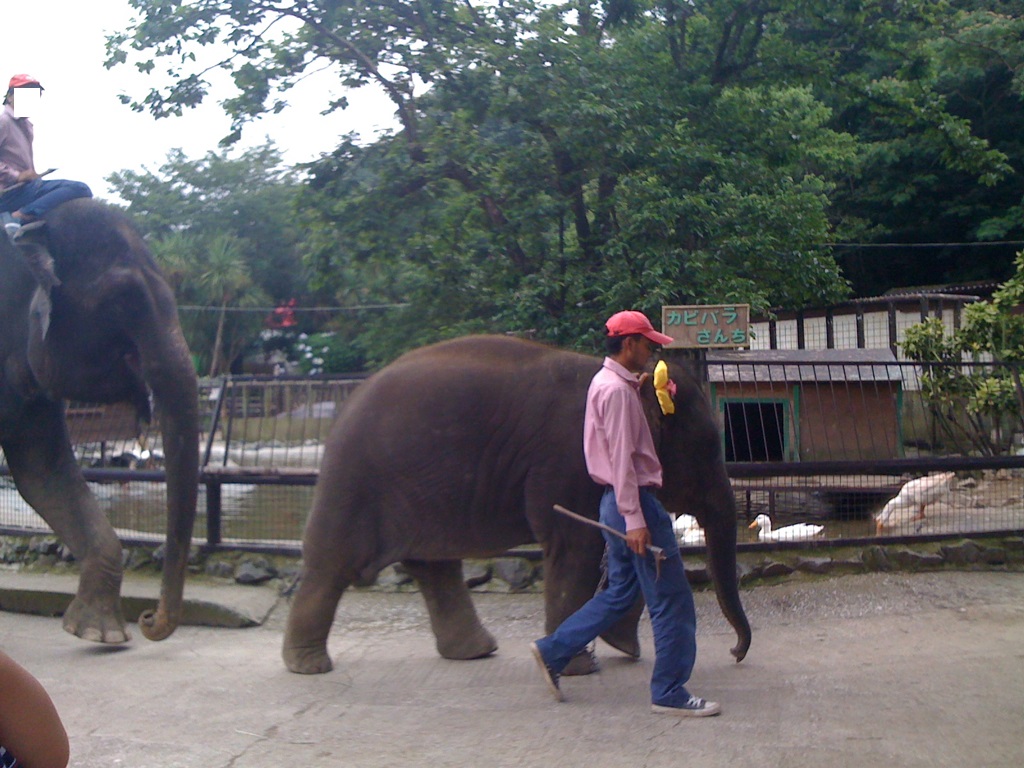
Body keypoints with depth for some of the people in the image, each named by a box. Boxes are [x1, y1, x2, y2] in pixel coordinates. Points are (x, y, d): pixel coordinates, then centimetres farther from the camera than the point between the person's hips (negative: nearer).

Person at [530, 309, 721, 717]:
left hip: (620, 502, 10)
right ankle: (669, 693, 3)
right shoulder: (617, 389, -16)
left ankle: (553, 650, 19)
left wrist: (638, 386, 20)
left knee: (620, 591, 18)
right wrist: (634, 519, -24)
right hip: (633, 500, -10)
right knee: (672, 599, -3)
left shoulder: (606, 382, 16)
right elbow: (621, 458, -22)